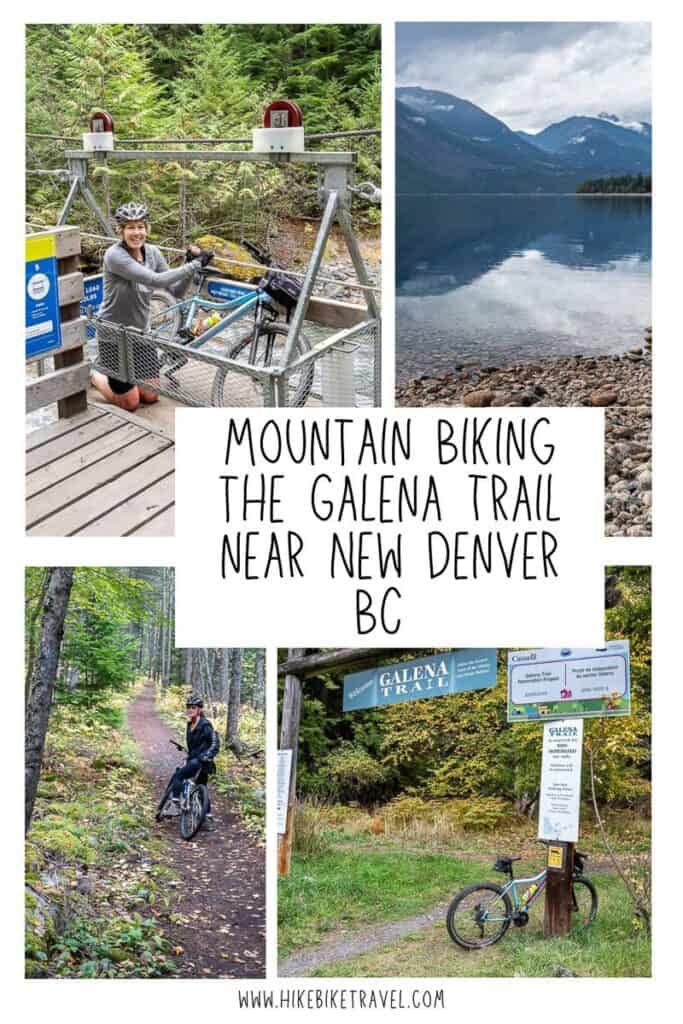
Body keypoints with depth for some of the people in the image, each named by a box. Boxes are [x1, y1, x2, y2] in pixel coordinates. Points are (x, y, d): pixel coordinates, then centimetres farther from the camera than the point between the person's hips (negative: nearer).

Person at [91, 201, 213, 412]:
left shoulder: (152, 252, -4)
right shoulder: (115, 255, -26)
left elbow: (176, 291, -6)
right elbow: (156, 280, -36)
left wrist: (191, 264, -22)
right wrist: (196, 264, -34)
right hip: (114, 334, -6)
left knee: (151, 396, 9)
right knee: (130, 403, 2)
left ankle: (125, 376, 37)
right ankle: (97, 378, 29)